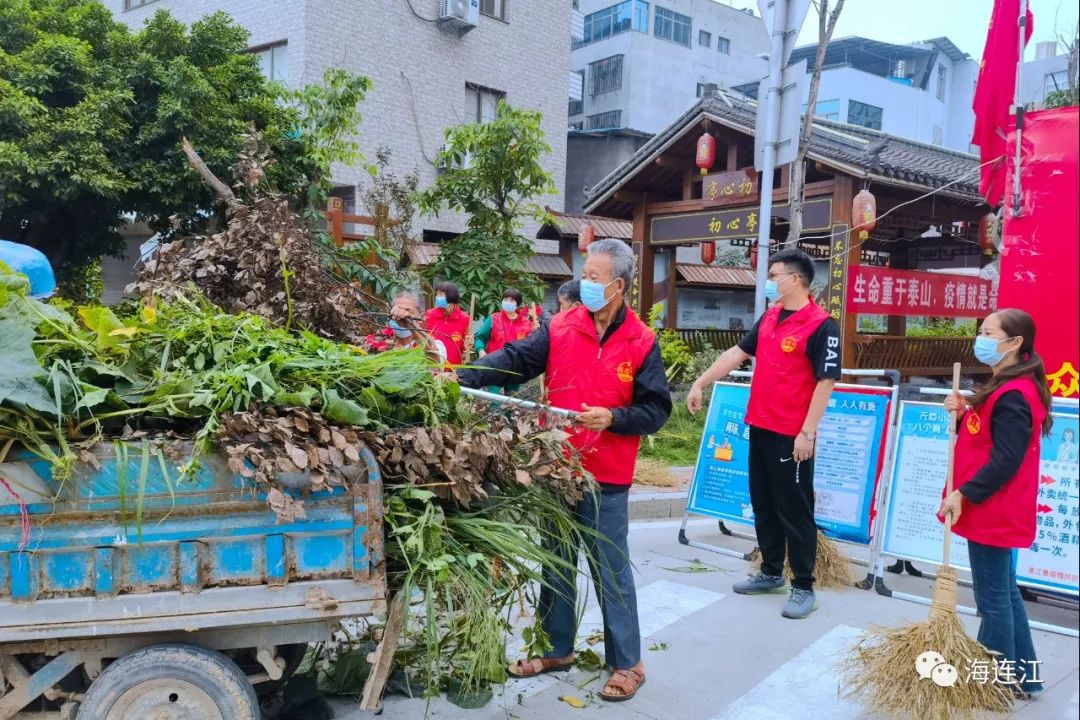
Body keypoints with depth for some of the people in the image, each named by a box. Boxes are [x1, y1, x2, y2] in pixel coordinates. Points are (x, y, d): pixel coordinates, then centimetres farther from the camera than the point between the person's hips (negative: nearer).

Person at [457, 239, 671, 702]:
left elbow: (656, 410, -7)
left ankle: (627, 664, 22)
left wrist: (612, 418, -22)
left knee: (611, 572, 6)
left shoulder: (641, 342, -7)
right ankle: (556, 650, 34)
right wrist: (463, 378, -21)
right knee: (556, 564, 17)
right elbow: (514, 360, -8)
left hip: (606, 478, -4)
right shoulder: (561, 328, 0)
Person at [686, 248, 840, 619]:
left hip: (792, 436, -8)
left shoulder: (821, 325, -14)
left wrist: (808, 432, -20)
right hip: (759, 428, 8)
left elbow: (825, 382, -17)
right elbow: (738, 352, 15)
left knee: (795, 511, 1)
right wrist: (701, 382, 13)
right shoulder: (770, 317, 10)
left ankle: (804, 588, 13)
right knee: (763, 505, 16)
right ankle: (771, 573, 30)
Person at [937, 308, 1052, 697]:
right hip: (993, 510, 11)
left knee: (993, 598, 2)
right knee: (1004, 592, 18)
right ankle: (1021, 676, 30)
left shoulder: (1012, 396, -21)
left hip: (992, 512, -11)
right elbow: (982, 440, 15)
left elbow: (1004, 461, -25)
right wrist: (963, 415, -1)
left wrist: (963, 494, -21)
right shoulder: (1008, 388, 12)